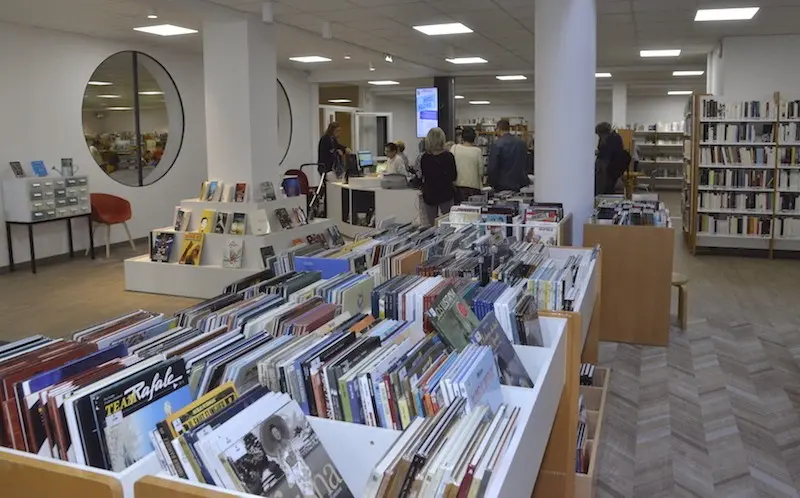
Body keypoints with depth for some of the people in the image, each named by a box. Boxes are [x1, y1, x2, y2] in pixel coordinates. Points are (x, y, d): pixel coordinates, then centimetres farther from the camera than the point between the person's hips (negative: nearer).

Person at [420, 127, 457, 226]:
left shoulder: (424, 157, -5)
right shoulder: (448, 156, -11)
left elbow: (422, 177, 6)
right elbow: (454, 177, -3)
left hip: (429, 195, 2)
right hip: (446, 194, -2)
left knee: (430, 224, 9)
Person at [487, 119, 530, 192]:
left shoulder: (497, 144, -13)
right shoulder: (521, 142, 4)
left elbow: (492, 167, -12)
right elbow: (526, 163, 14)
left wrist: (492, 183, 2)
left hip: (504, 185, -5)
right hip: (521, 184, 5)